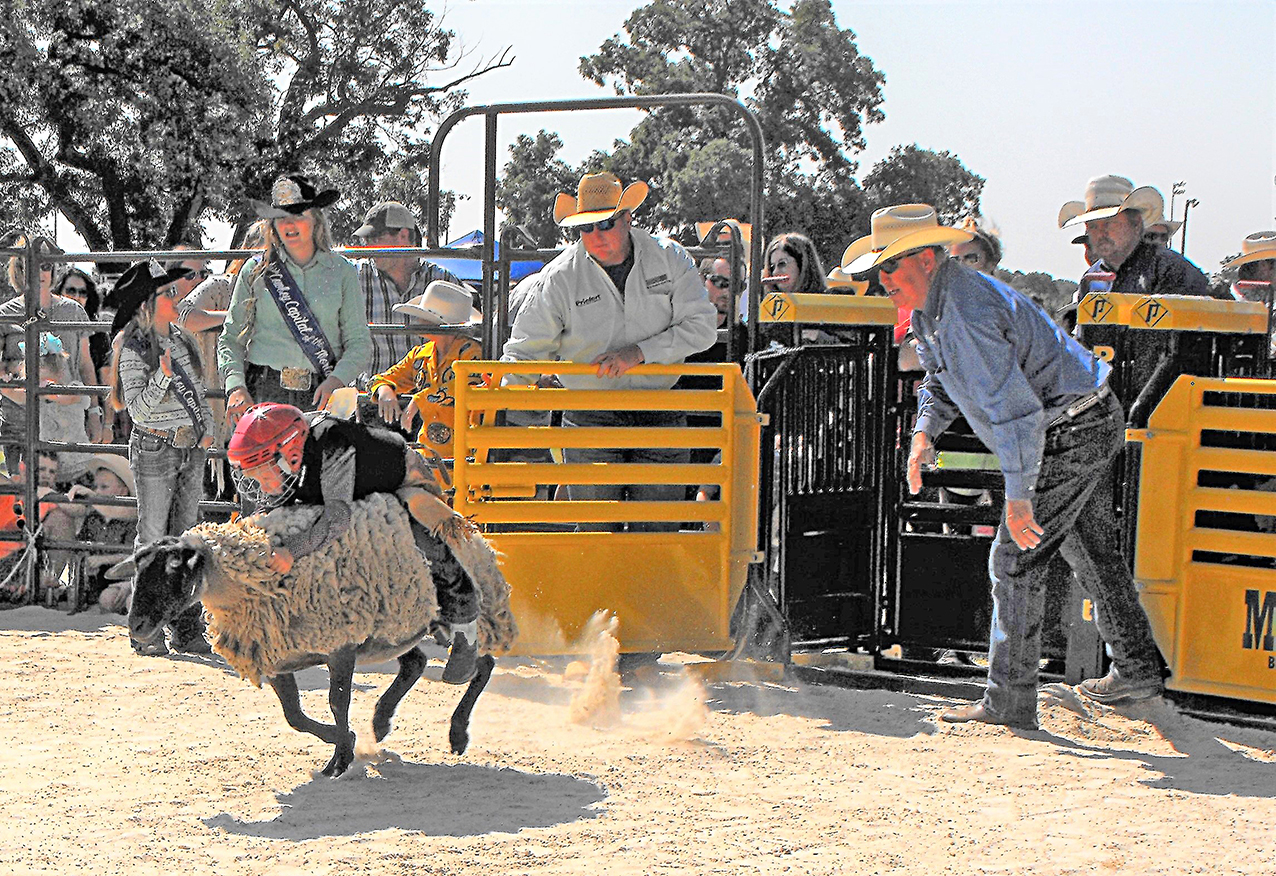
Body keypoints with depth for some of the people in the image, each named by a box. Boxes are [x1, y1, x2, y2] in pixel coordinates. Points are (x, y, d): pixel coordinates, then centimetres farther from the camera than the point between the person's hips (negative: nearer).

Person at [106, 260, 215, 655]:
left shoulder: (183, 341, 11)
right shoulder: (134, 349, -10)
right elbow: (137, 406, -15)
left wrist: (207, 429, 6)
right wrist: (163, 376, -28)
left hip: (192, 449, 6)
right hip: (155, 450, -6)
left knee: (186, 536, 8)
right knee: (153, 538, -2)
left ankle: (187, 629, 14)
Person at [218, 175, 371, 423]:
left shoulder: (343, 272, 11)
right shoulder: (255, 271, 12)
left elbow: (359, 342, 8)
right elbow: (230, 339, 13)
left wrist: (335, 381, -10)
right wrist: (236, 386, -4)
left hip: (320, 395, 0)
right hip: (264, 393, 0)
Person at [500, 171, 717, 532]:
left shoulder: (669, 258, -1)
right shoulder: (560, 277, -4)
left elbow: (702, 326, -5)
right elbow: (526, 349, -2)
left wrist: (640, 352, -17)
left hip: (660, 417, 1)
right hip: (589, 418, -1)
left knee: (659, 533, 2)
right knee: (595, 533, -2)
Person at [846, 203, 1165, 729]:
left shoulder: (966, 315, -29)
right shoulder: (930, 308, 5)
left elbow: (1017, 410, -33)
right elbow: (941, 380, 22)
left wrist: (1018, 496, -31)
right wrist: (925, 432, 4)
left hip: (1068, 437, -11)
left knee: (1015, 562, -7)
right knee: (1098, 551, 21)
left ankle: (1009, 701, -1)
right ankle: (1136, 671, 34)